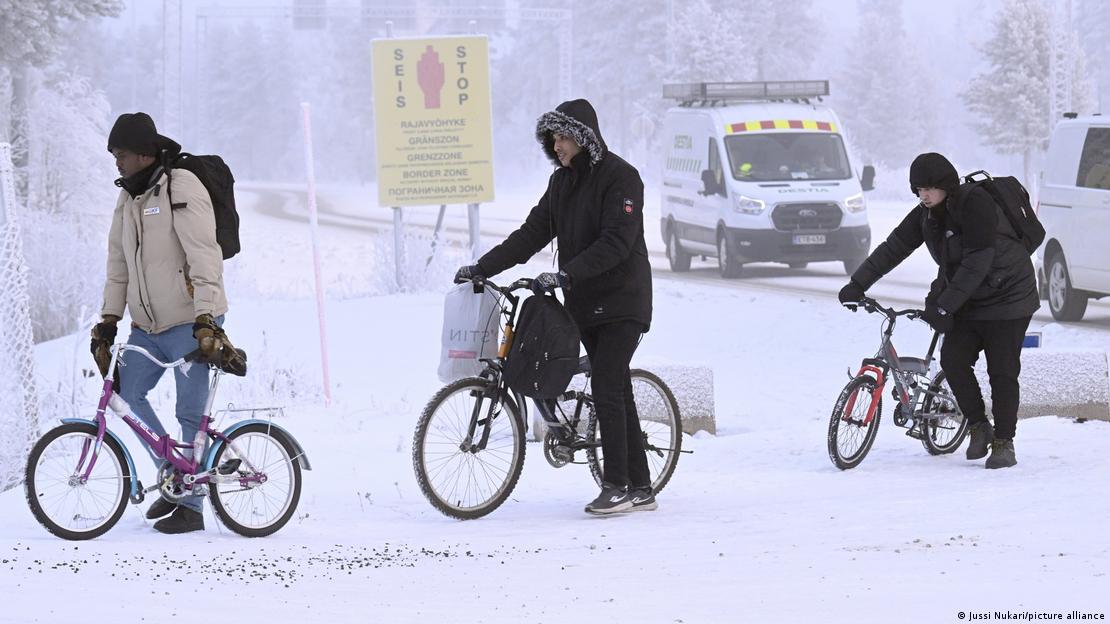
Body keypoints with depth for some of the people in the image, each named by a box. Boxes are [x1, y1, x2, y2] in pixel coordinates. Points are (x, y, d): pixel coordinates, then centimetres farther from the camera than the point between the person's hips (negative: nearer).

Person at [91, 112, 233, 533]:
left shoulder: (182, 190, -13)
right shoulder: (128, 201, 12)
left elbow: (204, 257, -20)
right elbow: (118, 265, 18)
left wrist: (205, 319, -26)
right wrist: (108, 320, 11)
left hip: (190, 323, -7)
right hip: (149, 325, 7)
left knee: (191, 413, -4)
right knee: (127, 392, -4)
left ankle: (191, 507, 3)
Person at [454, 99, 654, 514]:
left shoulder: (620, 177, -12)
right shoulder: (563, 181, 12)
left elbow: (616, 242, -22)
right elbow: (533, 233, 10)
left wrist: (565, 275, -30)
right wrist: (482, 267, 1)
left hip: (621, 302, -8)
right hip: (585, 303, 8)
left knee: (607, 390, -14)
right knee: (616, 393, 7)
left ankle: (617, 486, -10)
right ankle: (640, 490, 10)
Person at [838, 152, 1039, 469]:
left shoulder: (975, 205, -22)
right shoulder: (926, 215, 2)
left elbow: (977, 262, -27)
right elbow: (893, 249, 3)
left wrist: (944, 306, -29)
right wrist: (857, 285, -5)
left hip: (1007, 297, -7)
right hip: (967, 301, 7)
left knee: (1002, 371, -6)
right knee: (953, 359, -11)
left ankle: (1004, 443, 3)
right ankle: (979, 427, 4)